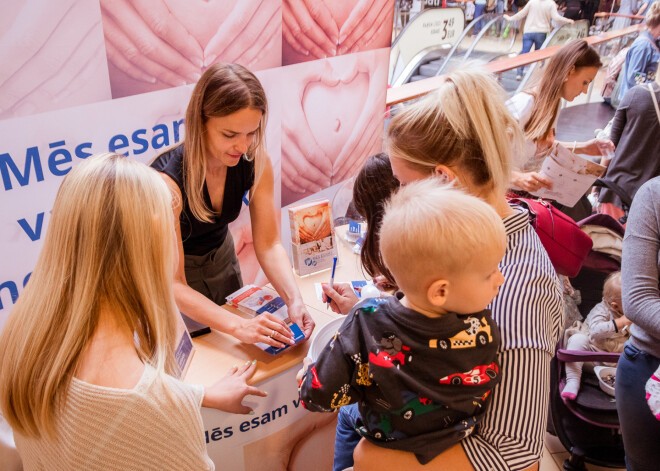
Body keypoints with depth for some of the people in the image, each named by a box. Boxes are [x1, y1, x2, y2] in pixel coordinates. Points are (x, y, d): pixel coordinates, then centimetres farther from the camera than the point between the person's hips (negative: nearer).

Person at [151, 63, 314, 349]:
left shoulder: (256, 163, -22)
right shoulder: (168, 181, -36)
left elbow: (268, 244, -16)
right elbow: (173, 285, -34)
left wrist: (294, 300, -33)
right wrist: (239, 326, -46)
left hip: (220, 257, 5)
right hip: (171, 269, -5)